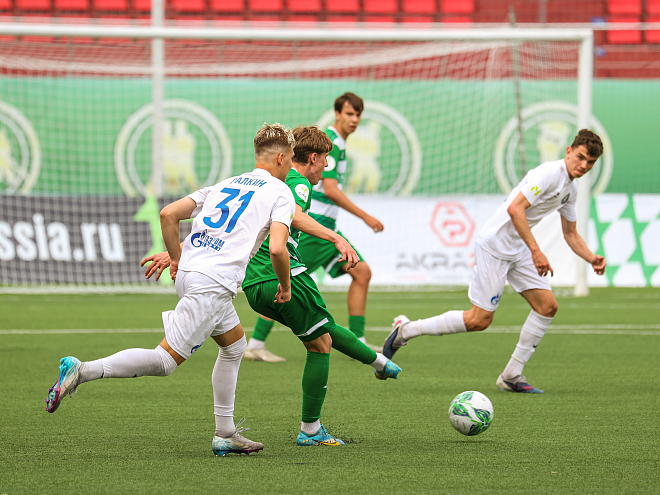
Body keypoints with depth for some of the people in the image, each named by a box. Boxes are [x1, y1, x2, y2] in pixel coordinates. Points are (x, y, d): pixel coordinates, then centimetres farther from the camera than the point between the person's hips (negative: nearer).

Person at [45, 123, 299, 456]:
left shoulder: (225, 185, 22)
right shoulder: (280, 193, 2)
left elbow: (168, 214, 14)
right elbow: (277, 248, -13)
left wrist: (176, 259, 22)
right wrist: (285, 285, 4)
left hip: (187, 274, 9)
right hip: (213, 283, -8)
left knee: (234, 343, 25)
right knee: (165, 359, -10)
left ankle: (225, 435, 25)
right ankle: (82, 371, -23)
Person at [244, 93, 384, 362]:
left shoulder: (337, 144, 17)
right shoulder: (328, 142, -15)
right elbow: (330, 190, -21)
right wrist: (365, 217, -18)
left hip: (326, 228, 10)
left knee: (362, 272, 3)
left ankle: (358, 342, 4)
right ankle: (255, 345, -3)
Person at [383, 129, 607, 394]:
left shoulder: (571, 189, 11)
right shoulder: (549, 173, -19)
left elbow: (571, 234, 23)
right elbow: (514, 208, -29)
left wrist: (592, 259, 5)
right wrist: (536, 251, -31)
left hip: (518, 250, 9)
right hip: (494, 245, -9)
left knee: (547, 305, -1)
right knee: (479, 320, -9)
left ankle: (512, 376, 5)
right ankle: (406, 330, 5)